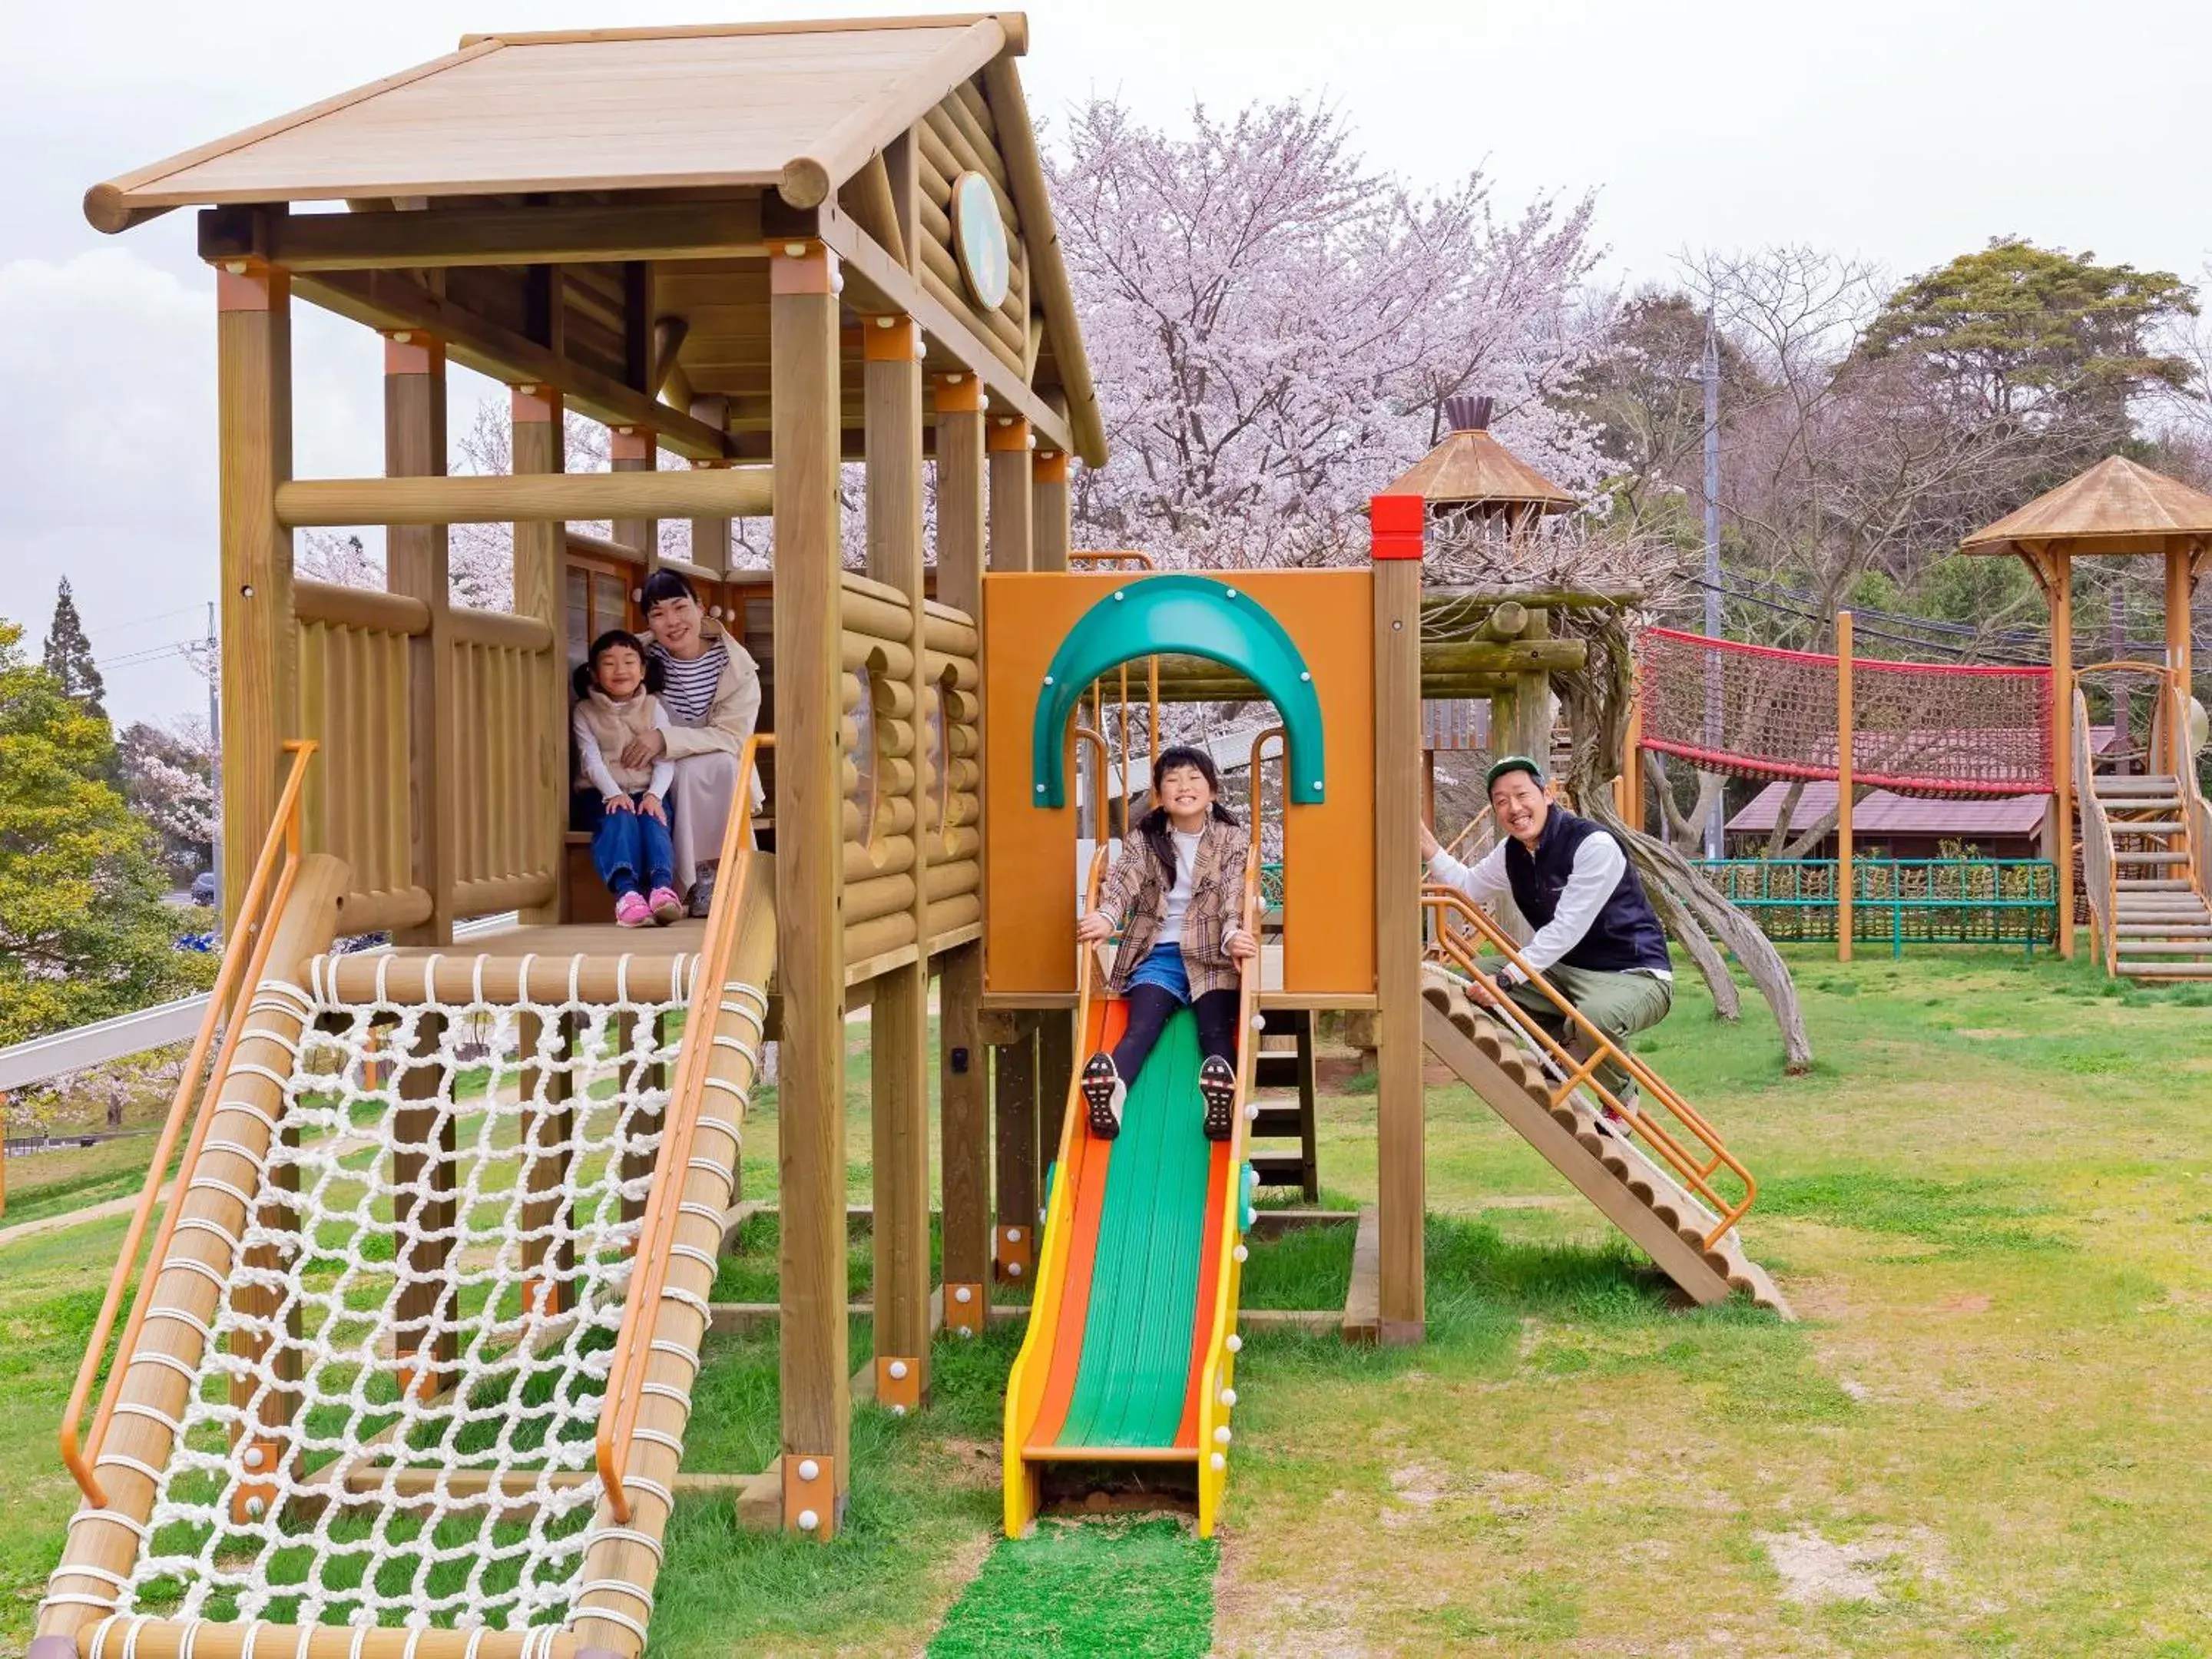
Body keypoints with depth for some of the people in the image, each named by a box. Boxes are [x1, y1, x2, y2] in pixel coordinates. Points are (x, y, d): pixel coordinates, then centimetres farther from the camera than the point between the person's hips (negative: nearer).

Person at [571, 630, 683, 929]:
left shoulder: (653, 707, 10)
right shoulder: (585, 712, 8)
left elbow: (666, 760, -1)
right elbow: (591, 760, -5)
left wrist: (654, 795, -20)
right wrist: (614, 794, -23)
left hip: (648, 792, 1)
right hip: (606, 794, -1)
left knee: (653, 821, -30)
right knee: (620, 819, -32)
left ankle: (662, 885, -53)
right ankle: (625, 891, -53)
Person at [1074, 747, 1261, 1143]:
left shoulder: (1233, 840, 7)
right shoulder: (1144, 840, 10)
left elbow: (1234, 897, -7)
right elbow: (1123, 882, -8)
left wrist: (1233, 937, -31)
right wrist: (1105, 917, -32)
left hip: (1213, 955, -1)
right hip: (1157, 954, 1)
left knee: (1215, 1030, -25)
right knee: (1143, 1024, -25)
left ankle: (1224, 1095, -56)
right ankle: (1111, 1088, -56)